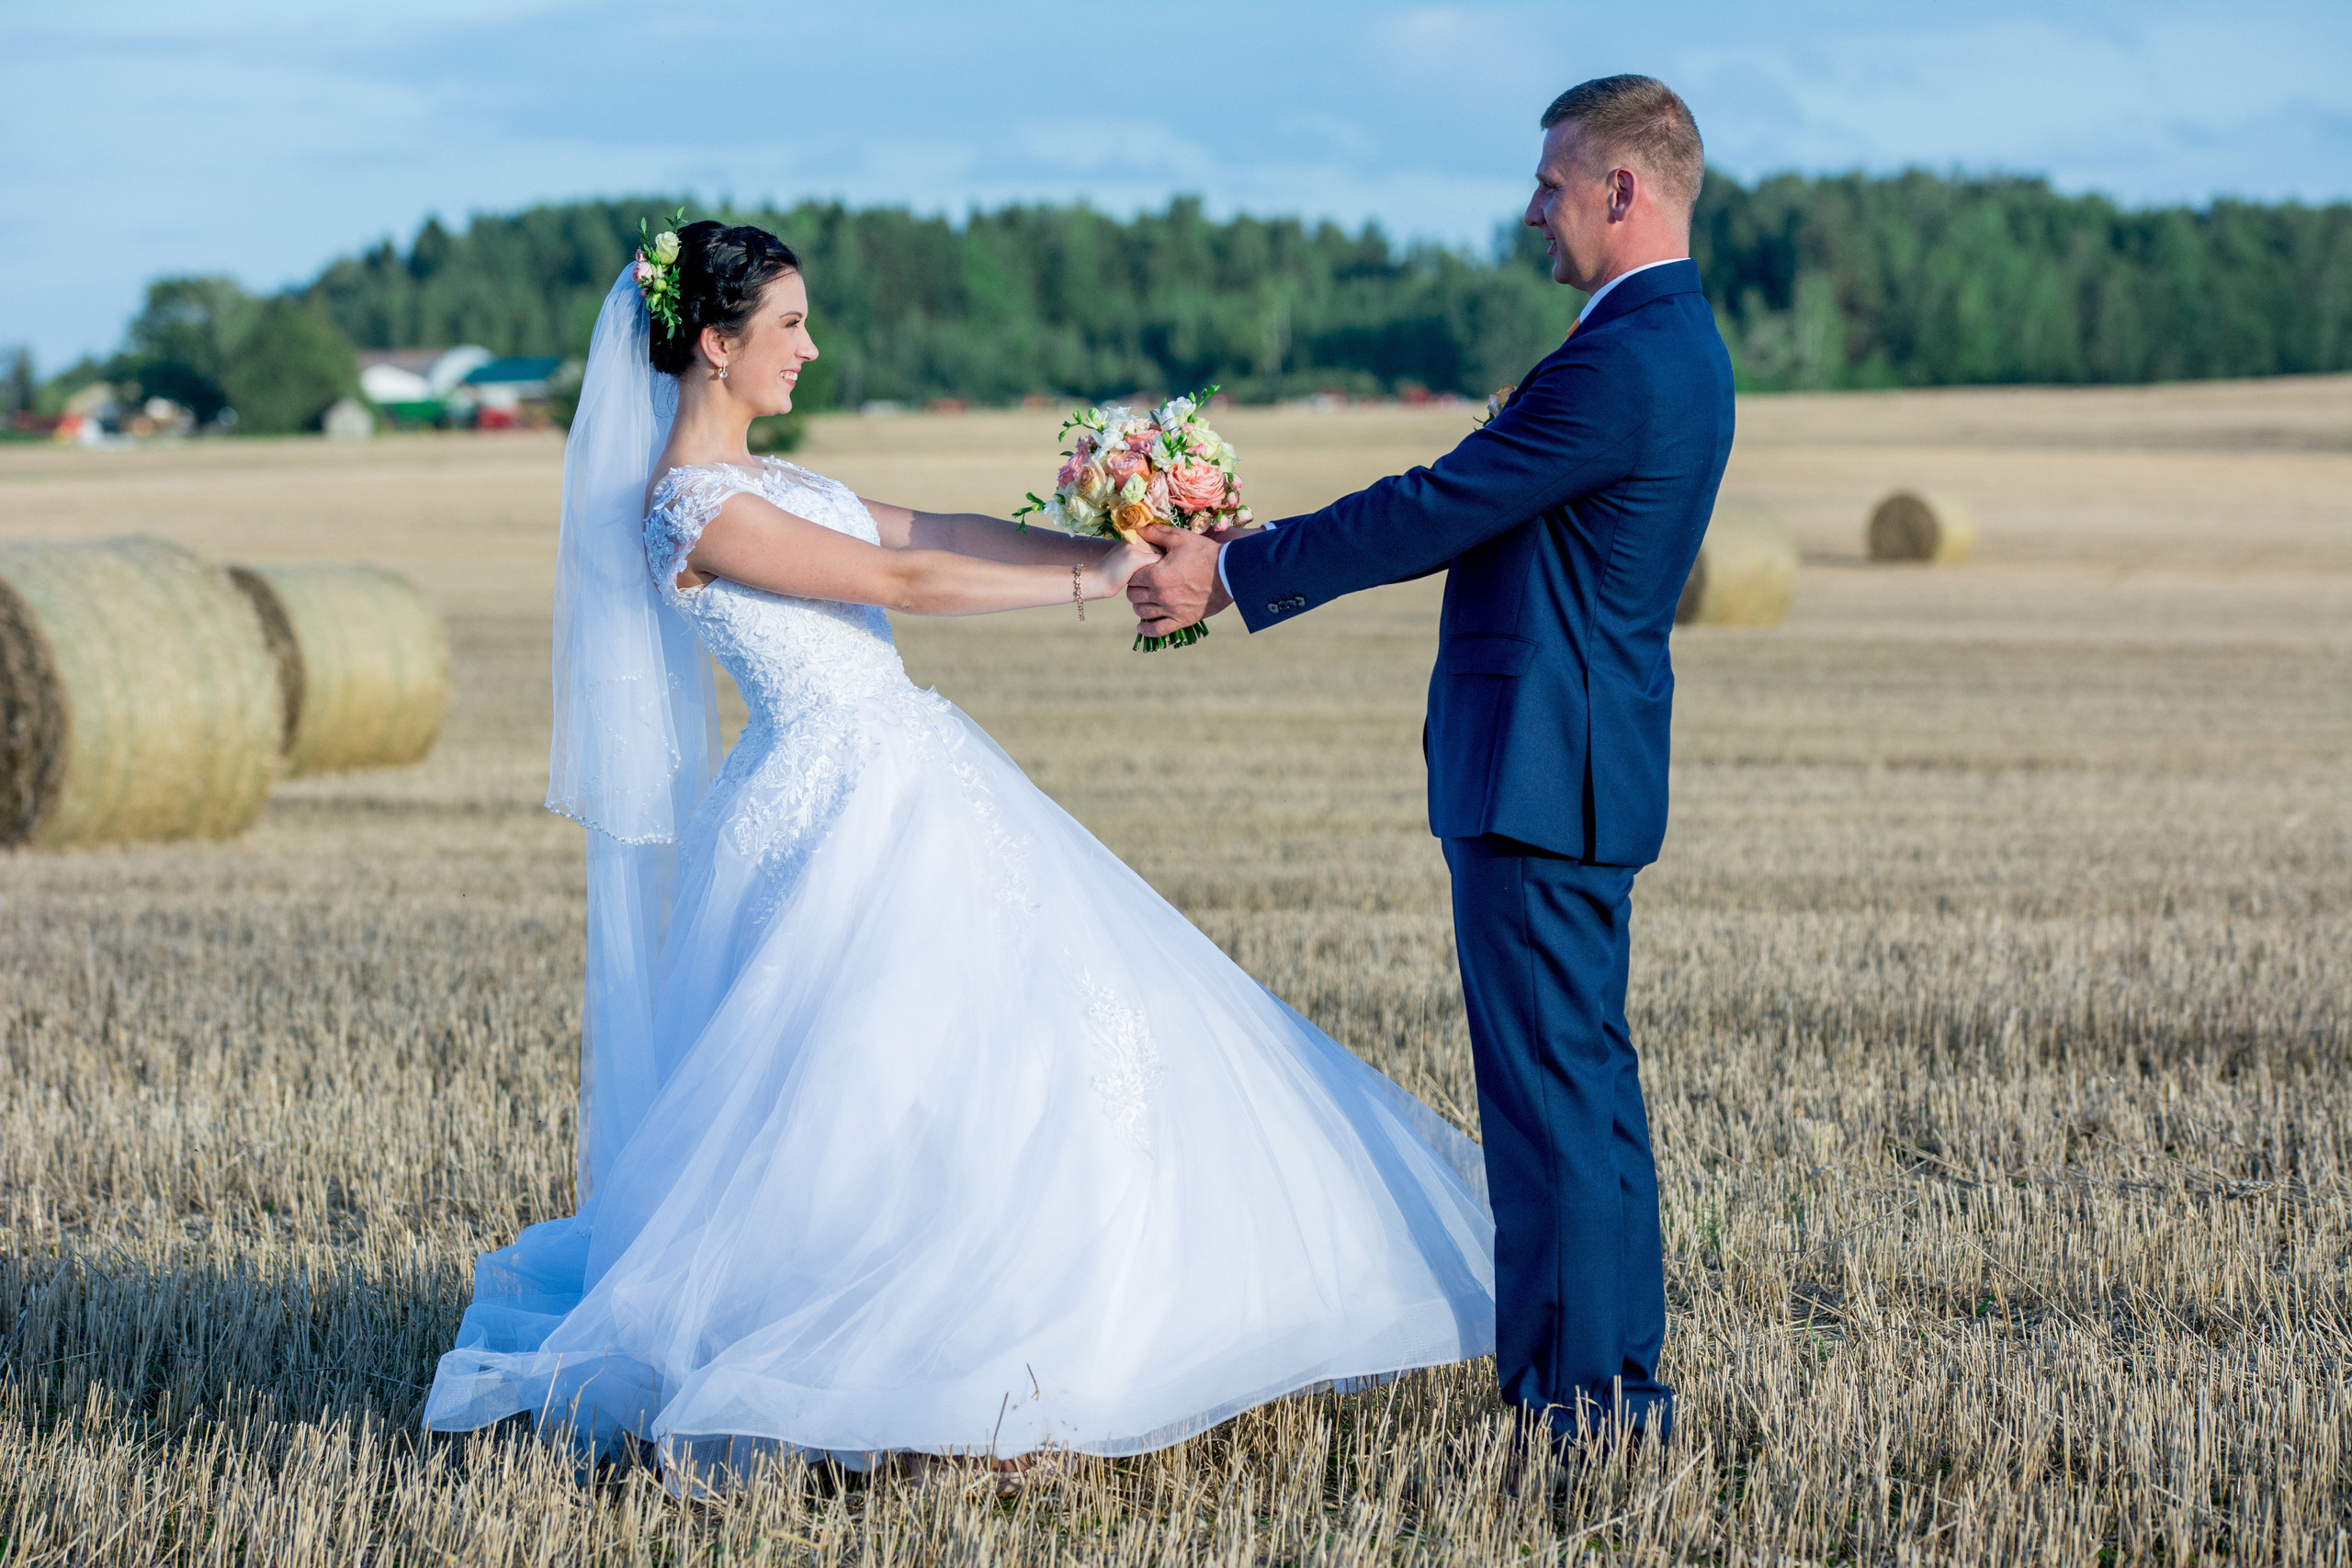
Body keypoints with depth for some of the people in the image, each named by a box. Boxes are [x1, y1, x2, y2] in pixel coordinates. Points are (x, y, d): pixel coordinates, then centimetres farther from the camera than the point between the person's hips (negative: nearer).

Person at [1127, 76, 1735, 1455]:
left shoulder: (1621, 364, -20)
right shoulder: (1673, 345, 14)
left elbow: (1435, 512, -17)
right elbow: (1479, 519, 17)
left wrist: (1233, 575, -8)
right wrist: (1255, 559, 17)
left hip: (1541, 768, -11)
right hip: (1577, 764, 11)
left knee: (1551, 1082, -5)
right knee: (1585, 1074, 15)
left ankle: (1579, 1393, -1)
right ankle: (1618, 1379, 21)